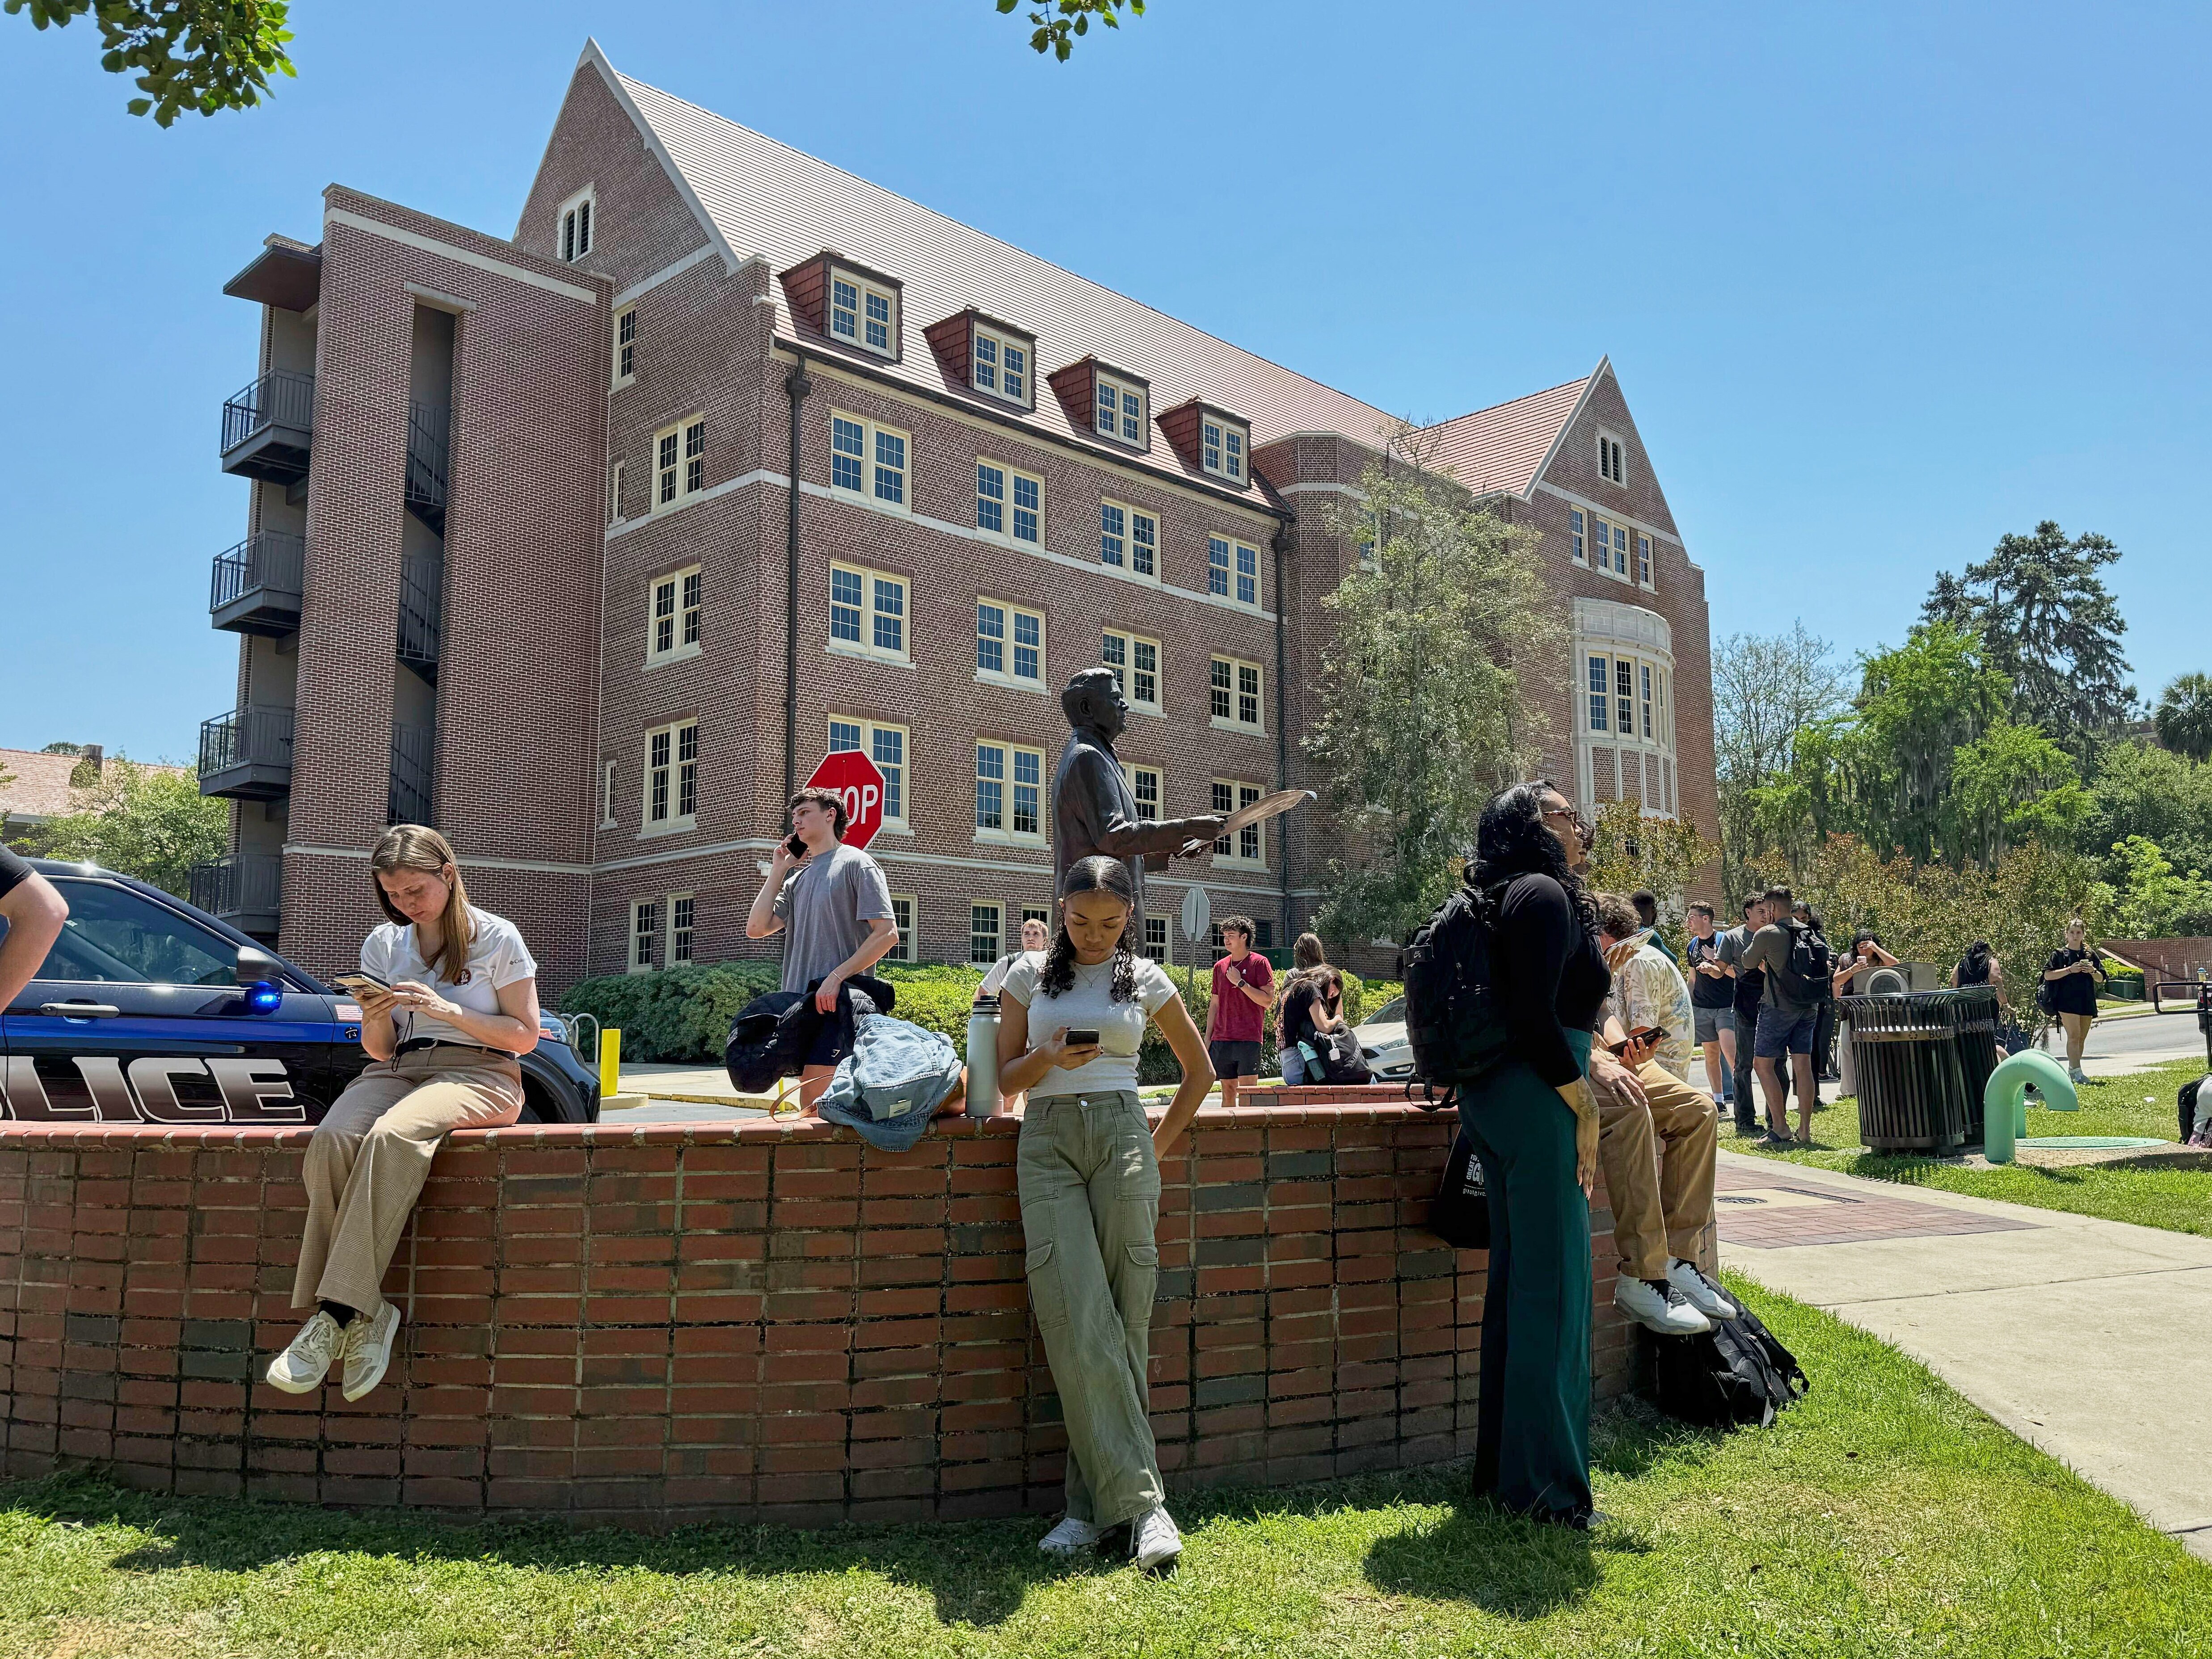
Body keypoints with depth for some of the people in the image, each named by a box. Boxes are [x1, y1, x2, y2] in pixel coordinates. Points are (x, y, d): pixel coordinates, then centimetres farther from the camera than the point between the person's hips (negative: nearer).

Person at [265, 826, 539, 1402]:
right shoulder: (383, 945, 16)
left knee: (392, 1135, -37)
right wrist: (377, 1018, -7)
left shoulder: (497, 938, 3)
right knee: (331, 1140, -30)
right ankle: (365, 1314, -28)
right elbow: (379, 1050, 17)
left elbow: (525, 1035, 0)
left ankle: (338, 1311, -35)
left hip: (478, 1074, -4)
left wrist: (447, 1009, -12)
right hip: (397, 1070, 4)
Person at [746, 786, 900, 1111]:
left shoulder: (856, 863, 0)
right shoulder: (797, 879, 23)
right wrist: (778, 872, 13)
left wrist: (837, 976, -17)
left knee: (817, 1110, -13)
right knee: (808, 1107, 8)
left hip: (838, 1000, -8)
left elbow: (887, 934, -9)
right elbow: (756, 928, 12)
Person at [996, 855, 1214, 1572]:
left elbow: (1199, 1069, 18)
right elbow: (1006, 1077, 11)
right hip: (1048, 1143, 0)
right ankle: (1140, 1501, -5)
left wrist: (1160, 1147, 11)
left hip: (1122, 1139, 0)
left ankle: (1097, 1501, 7)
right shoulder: (1030, 976, 10)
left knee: (1121, 1324, -2)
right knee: (1079, 1327, -10)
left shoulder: (1145, 980, 9)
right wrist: (1051, 1057, -9)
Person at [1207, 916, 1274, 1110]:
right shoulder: (1220, 966, 14)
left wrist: (1240, 983, -13)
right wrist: (1208, 1038, 13)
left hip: (1248, 1039, -5)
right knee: (1228, 1091, 6)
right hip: (1221, 1040, 5)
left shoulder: (1259, 963, -1)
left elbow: (1268, 1001, -8)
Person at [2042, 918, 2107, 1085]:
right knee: (2074, 1036, -14)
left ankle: (2072, 1070, 17)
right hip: (2067, 1001, -5)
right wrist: (2070, 970, -15)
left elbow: (2101, 979, 15)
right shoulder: (2059, 954, 1)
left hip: (2087, 1001, 5)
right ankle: (2077, 1072, -18)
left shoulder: (2090, 954, 13)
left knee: (2082, 1038, 8)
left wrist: (2093, 971, -7)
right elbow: (2048, 975, -7)